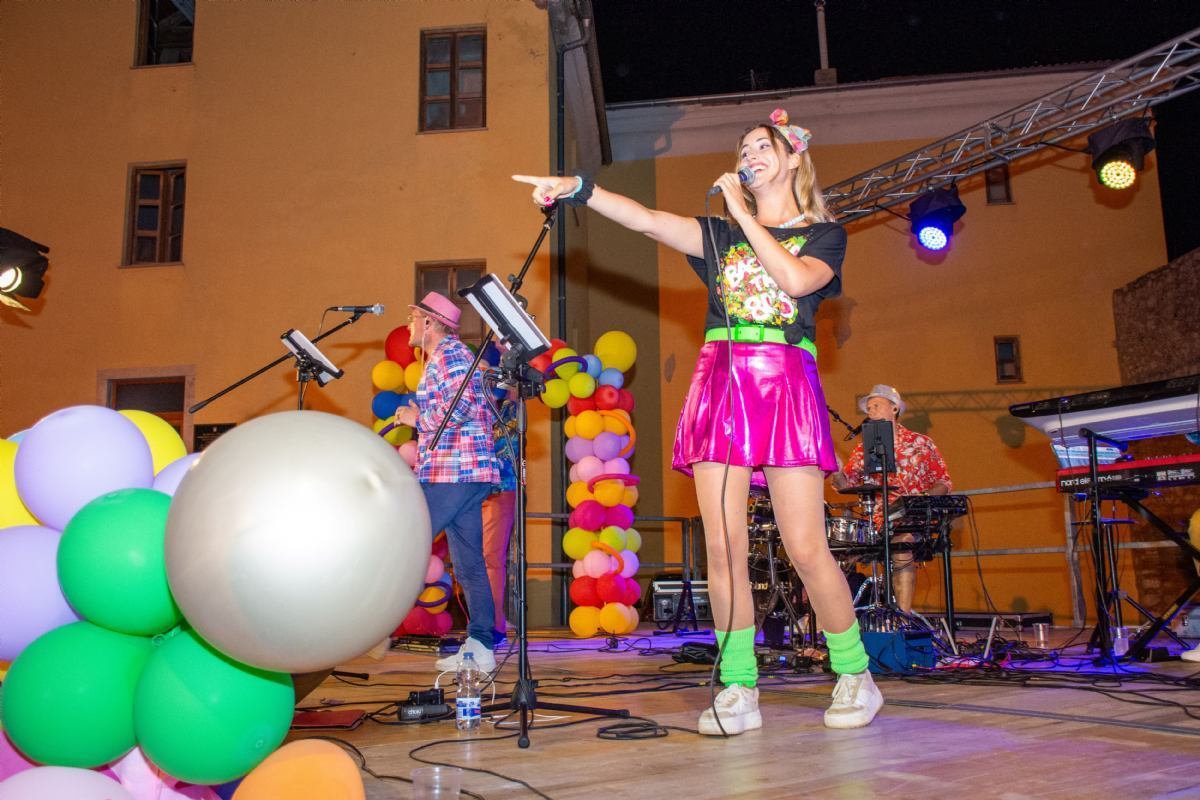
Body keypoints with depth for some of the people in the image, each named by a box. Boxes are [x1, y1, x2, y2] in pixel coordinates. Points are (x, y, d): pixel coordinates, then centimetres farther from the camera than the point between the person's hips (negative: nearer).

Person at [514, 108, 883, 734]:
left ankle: (855, 677, 10)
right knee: (723, 548, -4)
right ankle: (739, 690, 4)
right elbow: (646, 219, 5)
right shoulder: (722, 234, 20)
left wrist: (745, 213, -1)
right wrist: (578, 189, -9)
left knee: (806, 547, -9)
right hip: (720, 382, 3)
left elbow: (797, 279, -9)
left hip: (785, 384, -3)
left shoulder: (823, 234, 14)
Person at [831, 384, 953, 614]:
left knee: (902, 550, -32)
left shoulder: (920, 443, 8)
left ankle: (904, 617, -25)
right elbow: (846, 484, 6)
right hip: (875, 522, 3)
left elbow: (944, 483, 6)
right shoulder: (863, 449, 15)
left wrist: (926, 497, -15)